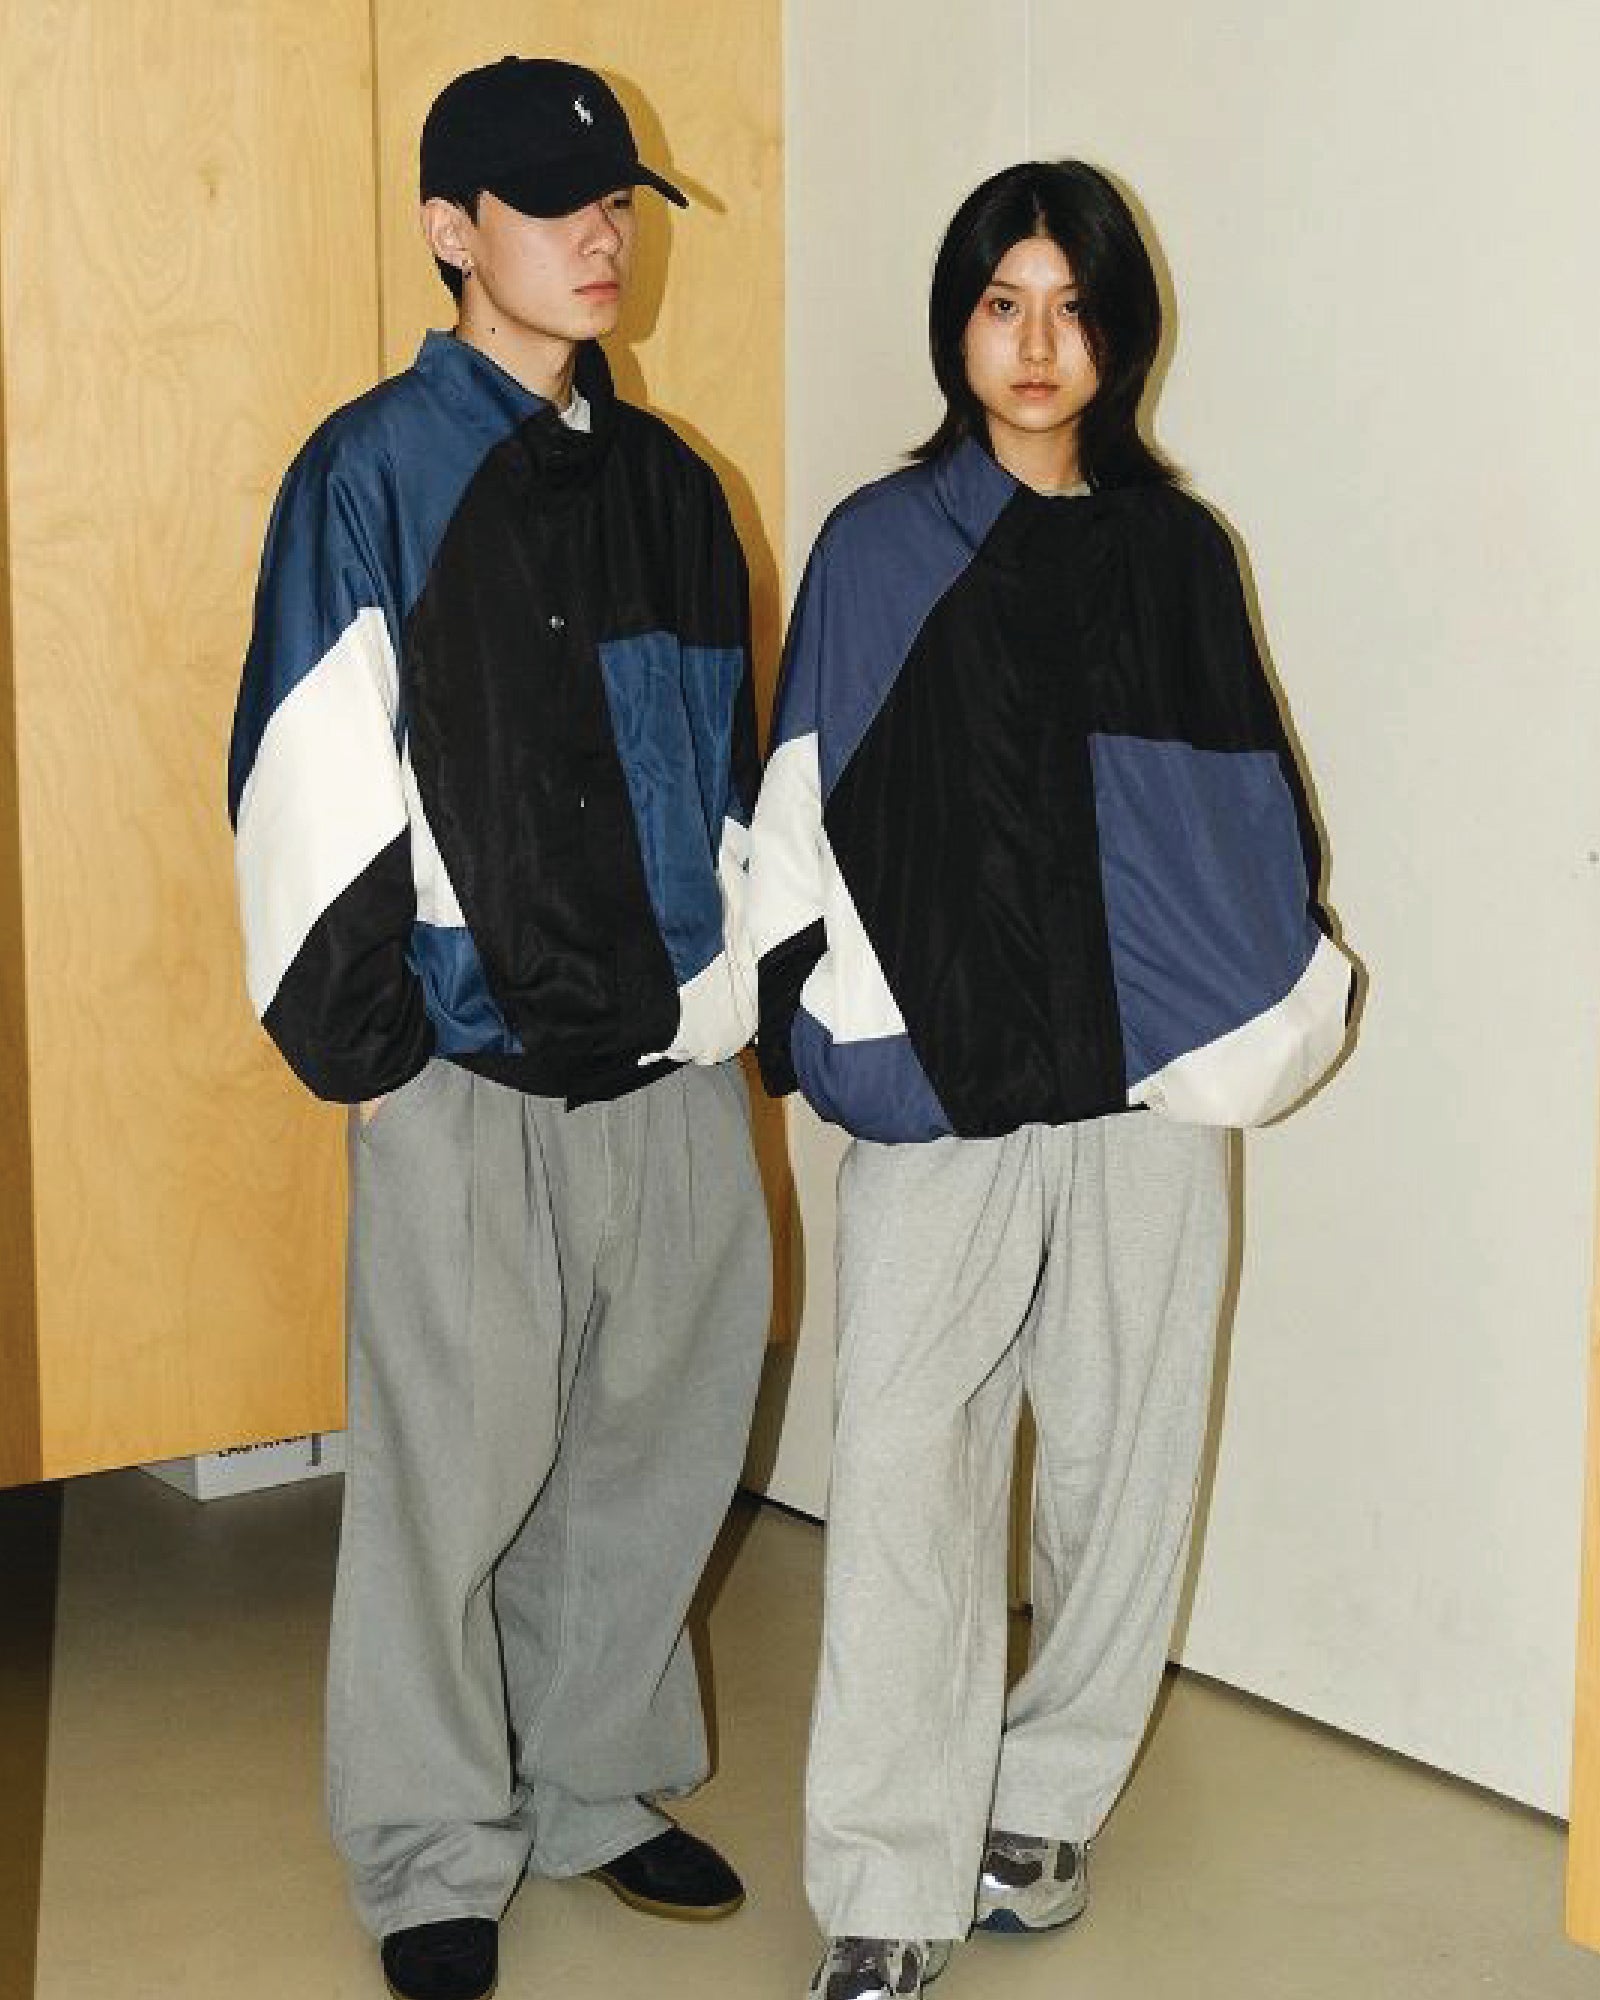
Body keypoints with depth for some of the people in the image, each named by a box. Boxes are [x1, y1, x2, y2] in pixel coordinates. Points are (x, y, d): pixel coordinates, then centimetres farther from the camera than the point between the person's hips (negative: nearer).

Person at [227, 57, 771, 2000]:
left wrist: (731, 997, 13)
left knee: (654, 1447, 13)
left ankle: (595, 1787, 32)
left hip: (673, 1059, 6)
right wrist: (361, 1043, -9)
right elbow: (308, 781, -8)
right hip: (468, 1074, -5)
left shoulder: (667, 482, 13)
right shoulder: (373, 474, -5)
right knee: (451, 1472, 2)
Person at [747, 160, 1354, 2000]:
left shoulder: (1178, 553, 9)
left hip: (1148, 1084, 3)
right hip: (936, 1078, -2)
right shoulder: (879, 549, 2)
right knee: (906, 1469, -6)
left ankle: (1046, 1796, 27)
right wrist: (831, 1036, -8)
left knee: (1122, 1452, 8)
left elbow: (1246, 813, 12)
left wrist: (1253, 1016, 1)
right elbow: (806, 819, 1)